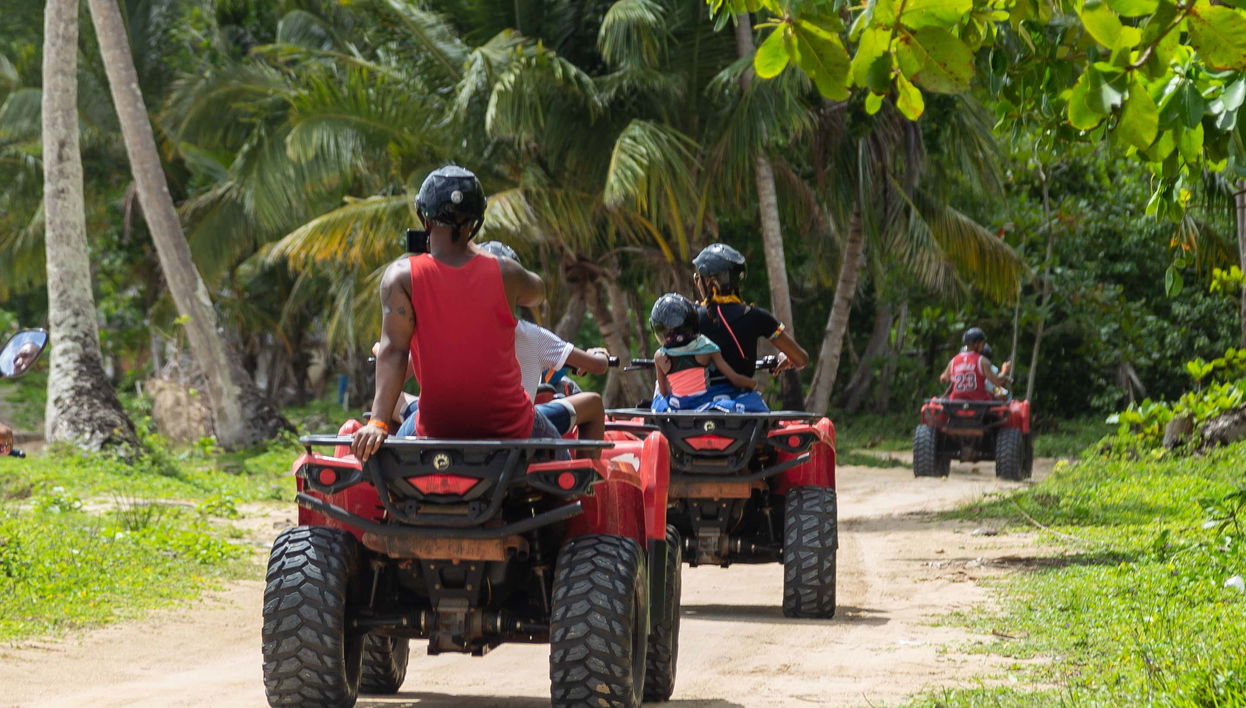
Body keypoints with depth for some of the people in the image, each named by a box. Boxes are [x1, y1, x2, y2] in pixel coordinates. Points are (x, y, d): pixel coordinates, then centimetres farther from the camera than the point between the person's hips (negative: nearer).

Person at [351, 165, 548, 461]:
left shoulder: (402, 276, -12)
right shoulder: (504, 274, -8)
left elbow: (393, 350, -23)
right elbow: (538, 293, 16)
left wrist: (378, 422, -29)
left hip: (437, 429, 0)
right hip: (510, 426, 0)